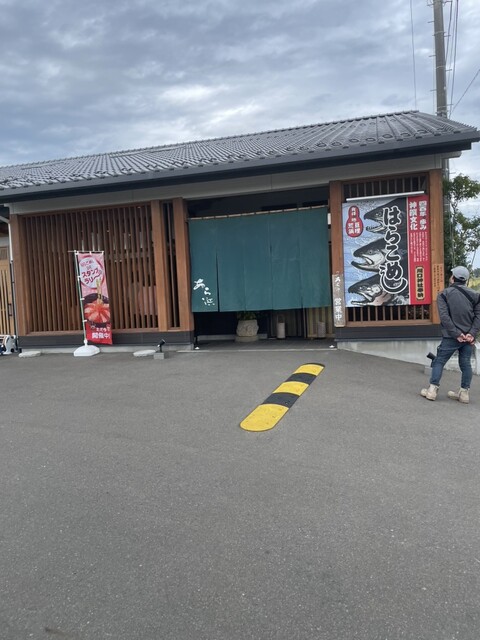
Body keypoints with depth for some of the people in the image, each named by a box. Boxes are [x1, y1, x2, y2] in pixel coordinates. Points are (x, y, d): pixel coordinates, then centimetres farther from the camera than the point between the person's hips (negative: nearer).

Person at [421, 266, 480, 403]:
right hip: (469, 337, 3)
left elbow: (445, 317, -13)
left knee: (439, 361, 6)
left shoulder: (444, 294, -2)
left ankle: (432, 390, 5)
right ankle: (464, 393, 16)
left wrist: (457, 334, -13)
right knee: (466, 364, 12)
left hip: (451, 336, -3)